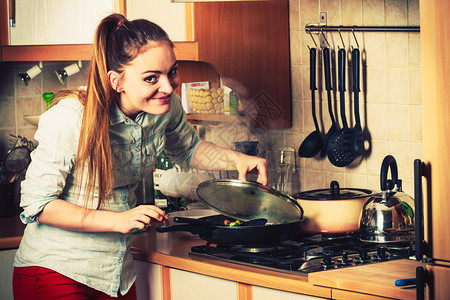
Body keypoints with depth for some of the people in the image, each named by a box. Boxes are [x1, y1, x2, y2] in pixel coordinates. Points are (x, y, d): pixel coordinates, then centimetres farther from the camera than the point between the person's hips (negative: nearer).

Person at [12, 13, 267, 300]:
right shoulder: (69, 119, -26)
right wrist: (118, 220, -28)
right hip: (54, 273, -5)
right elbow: (36, 204, -21)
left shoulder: (166, 108, -7)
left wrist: (237, 160, -4)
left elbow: (188, 149, 15)